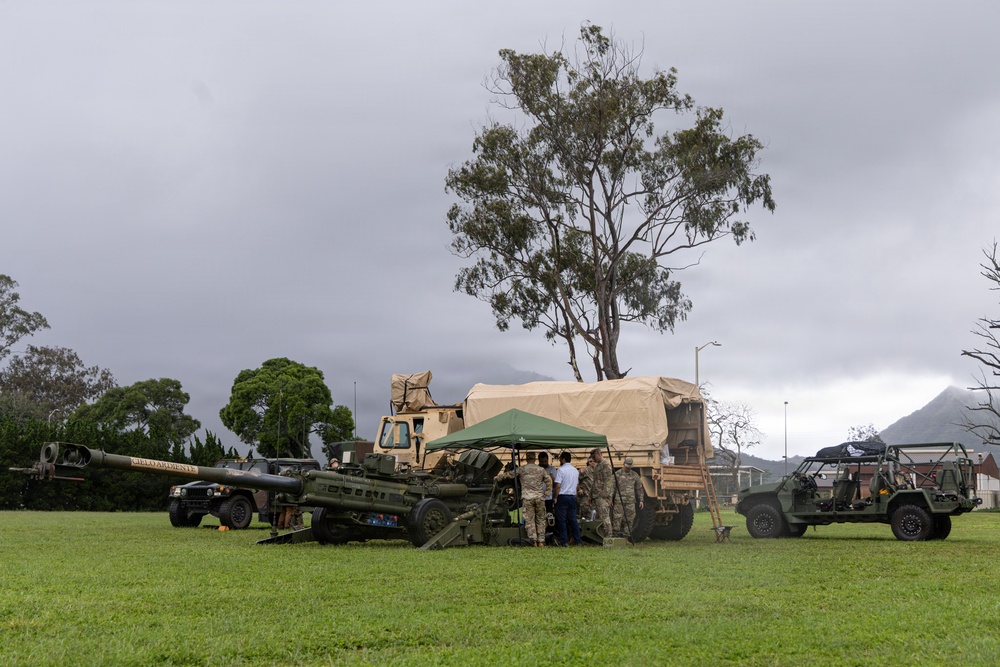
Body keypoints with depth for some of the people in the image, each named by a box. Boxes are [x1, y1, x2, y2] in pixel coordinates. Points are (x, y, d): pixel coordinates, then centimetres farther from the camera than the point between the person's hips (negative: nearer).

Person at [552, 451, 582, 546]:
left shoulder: (561, 469, -10)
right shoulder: (576, 470, 12)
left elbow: (558, 486, -15)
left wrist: (555, 497, -8)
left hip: (562, 496, -6)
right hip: (573, 496, 6)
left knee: (561, 519, -1)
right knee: (573, 519, 11)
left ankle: (564, 541, -3)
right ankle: (578, 540, 9)